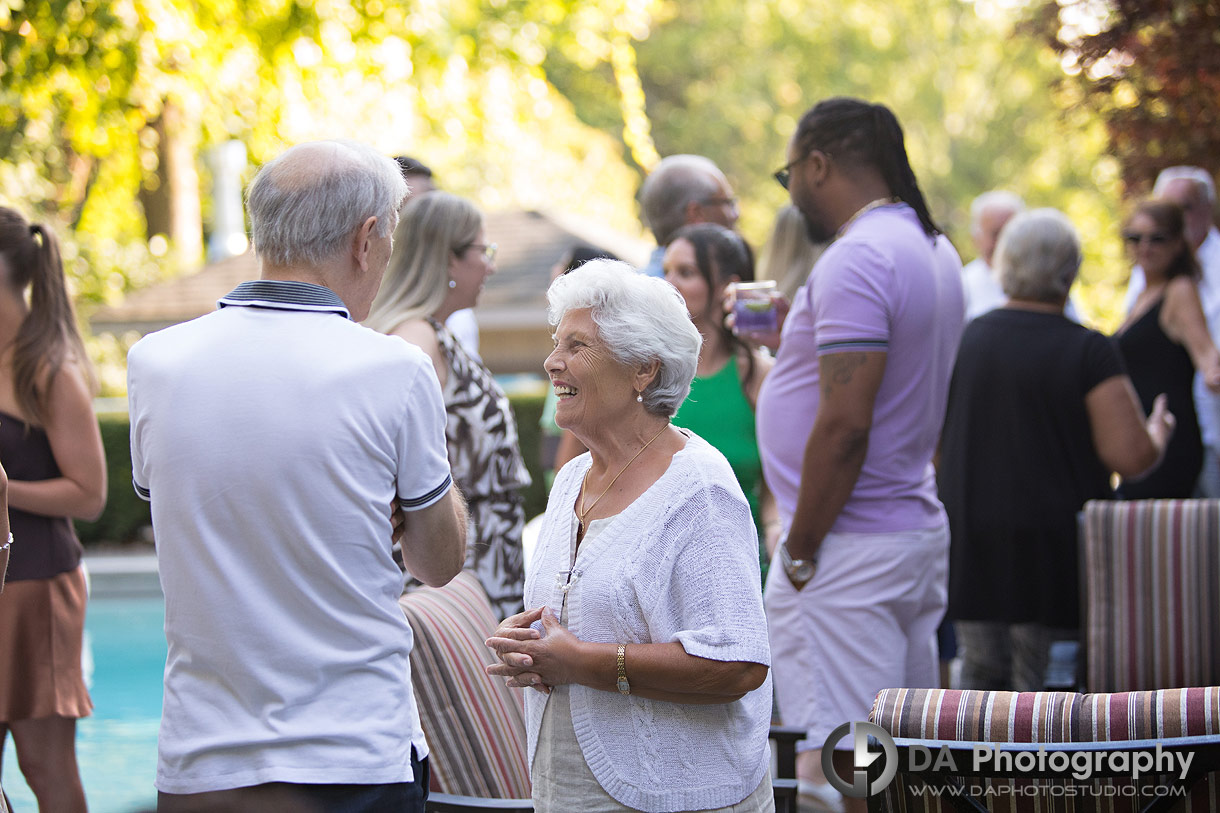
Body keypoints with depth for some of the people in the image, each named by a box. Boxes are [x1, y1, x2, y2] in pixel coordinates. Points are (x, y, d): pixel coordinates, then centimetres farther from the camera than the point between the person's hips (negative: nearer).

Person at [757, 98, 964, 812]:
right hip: (922, 531, 10)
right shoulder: (936, 250, 14)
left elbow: (844, 424, -23)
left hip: (851, 551, -10)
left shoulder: (858, 257, -17)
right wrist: (798, 328, 27)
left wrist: (800, 552, -16)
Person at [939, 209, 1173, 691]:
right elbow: (1132, 456, -15)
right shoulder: (1088, 352, -12)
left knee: (981, 676, 14)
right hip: (1054, 551, -5)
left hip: (970, 547, 5)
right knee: (1044, 685, 1)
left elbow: (931, 440, 13)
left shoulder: (964, 340, 3)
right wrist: (1158, 433, 7)